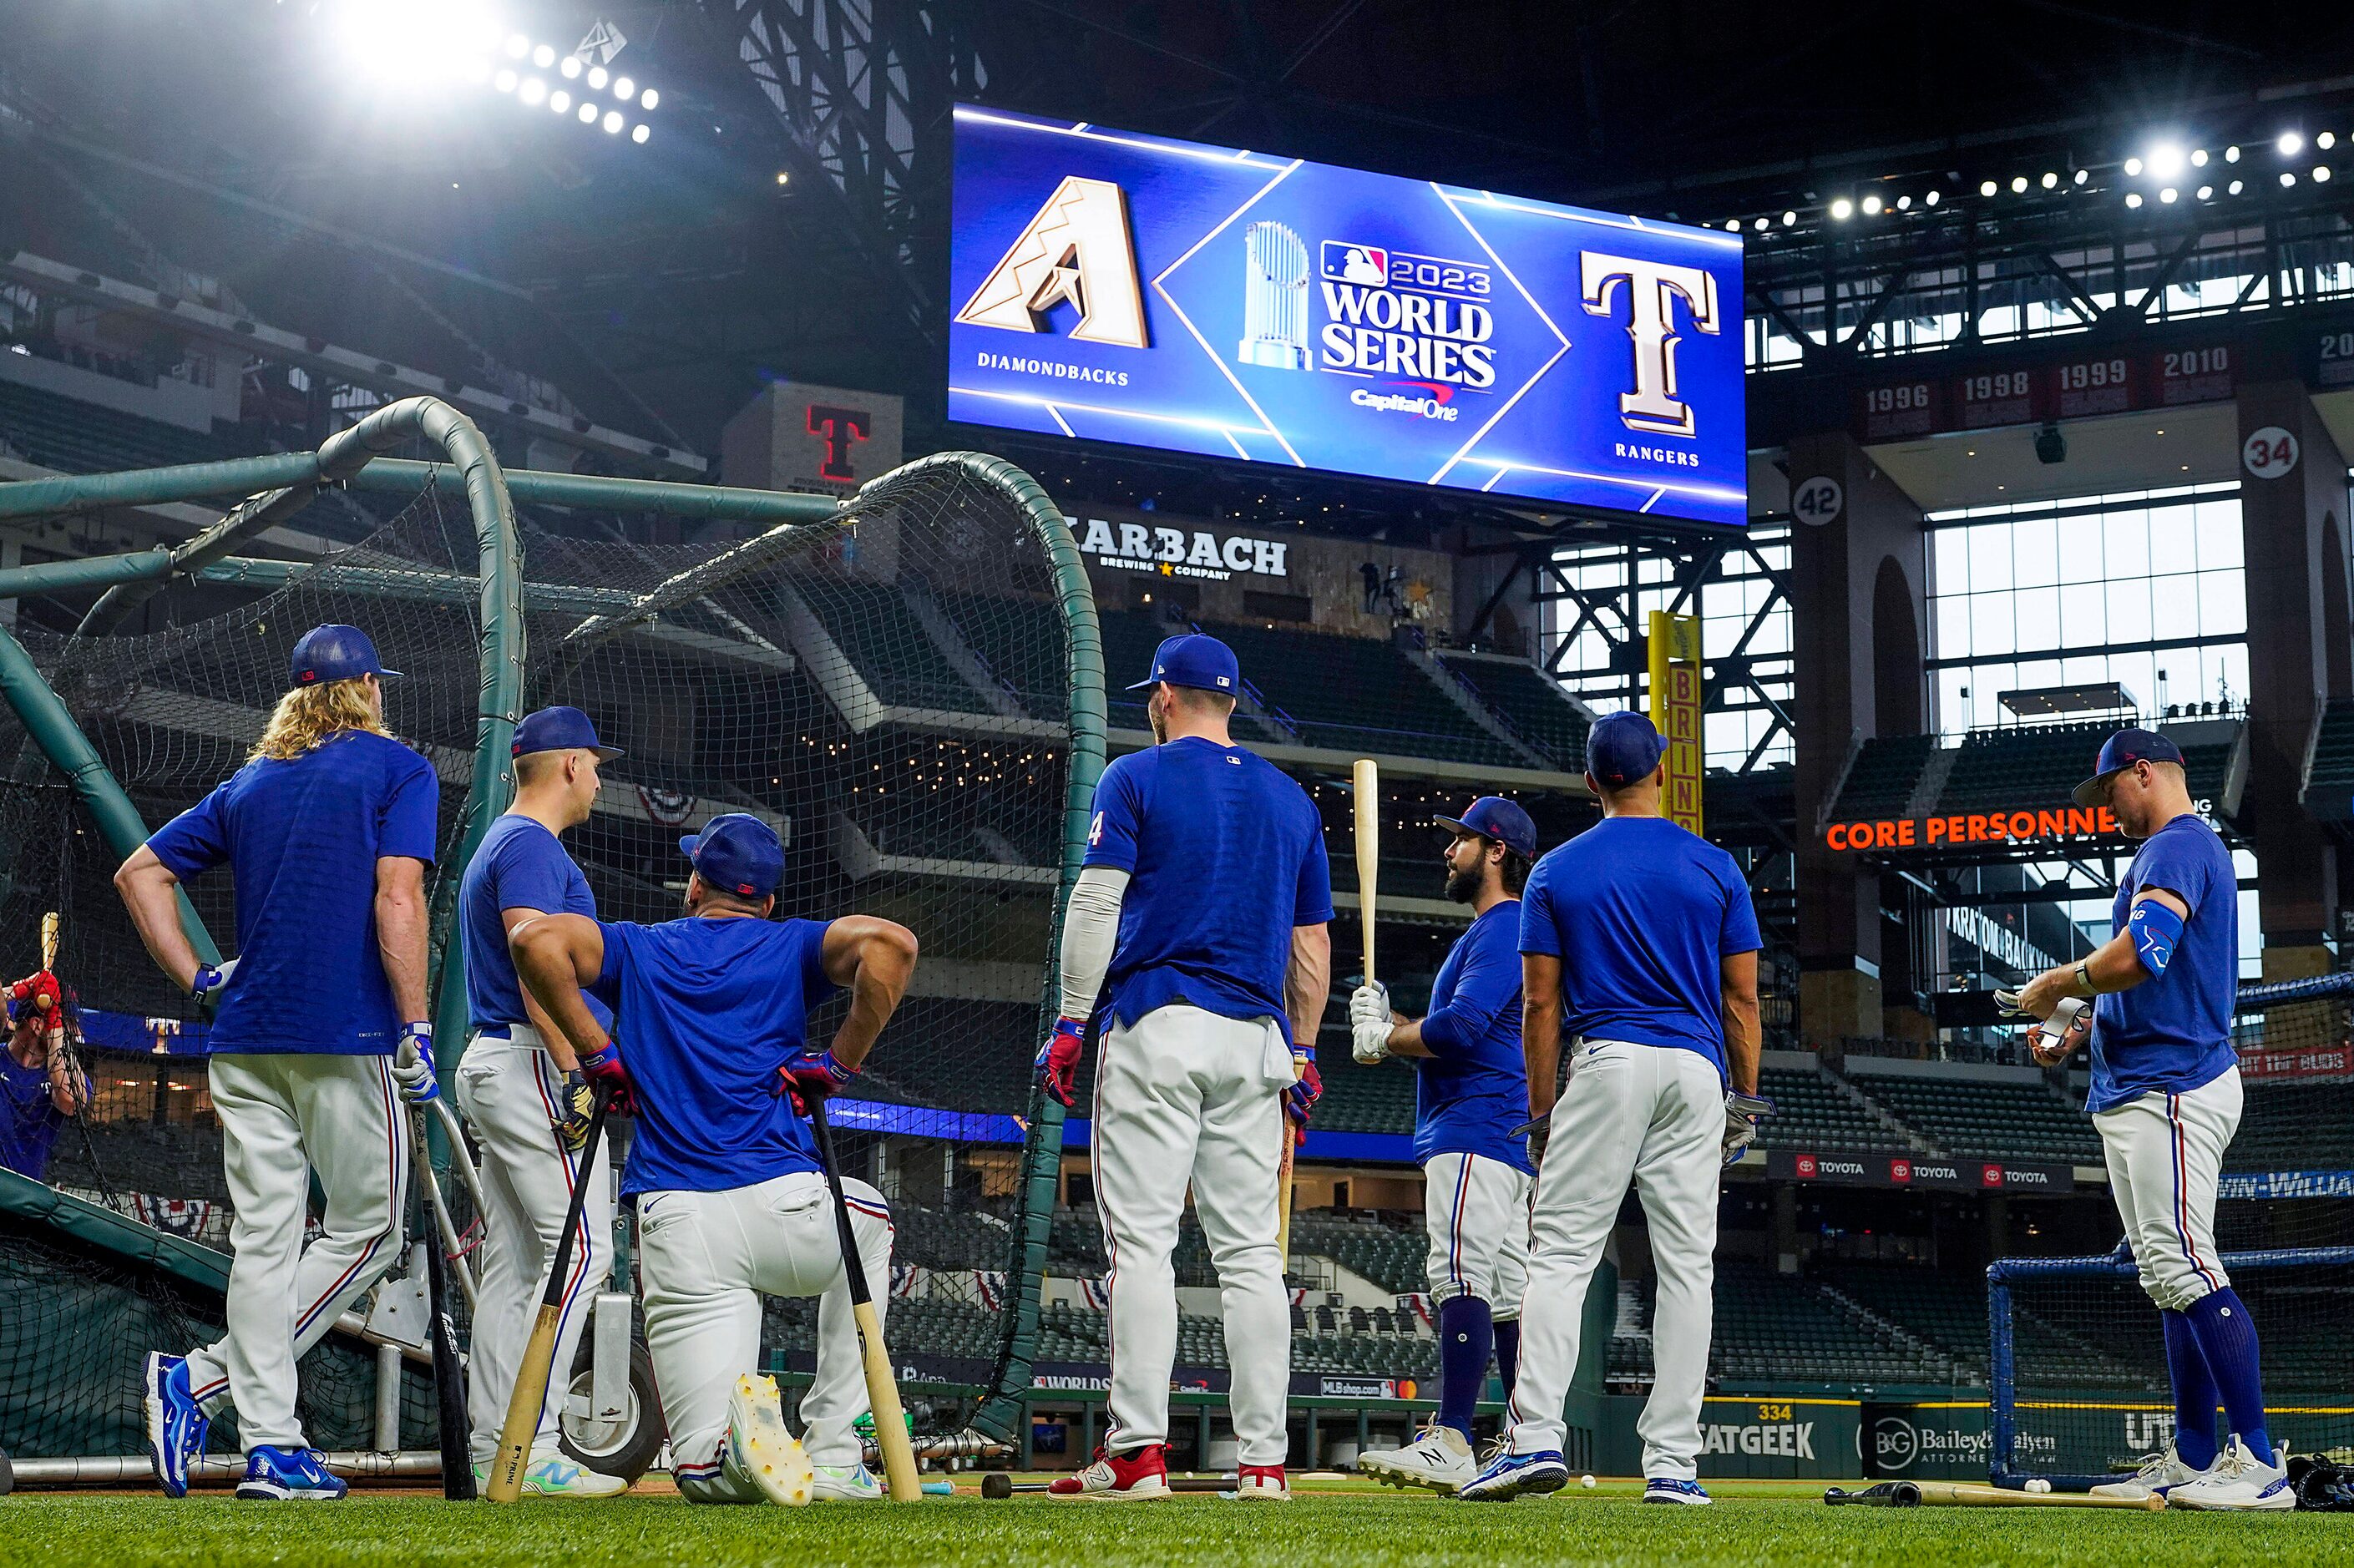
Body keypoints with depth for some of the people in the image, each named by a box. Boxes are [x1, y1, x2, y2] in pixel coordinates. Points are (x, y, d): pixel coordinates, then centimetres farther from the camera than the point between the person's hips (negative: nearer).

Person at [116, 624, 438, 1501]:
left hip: (244, 1038, 6)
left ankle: (270, 1447, 3)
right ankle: (204, 1380, -6)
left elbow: (139, 874, 17)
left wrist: (196, 979, 16)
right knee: (366, 1231, 4)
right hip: (346, 1040, -6)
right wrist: (415, 1031, -13)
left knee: (263, 1240, 6)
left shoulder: (249, 784, 18)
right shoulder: (398, 771, 2)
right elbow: (397, 899, -11)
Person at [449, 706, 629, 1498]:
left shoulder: (499, 843, 23)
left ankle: (493, 1451, 8)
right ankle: (532, 1449, -17)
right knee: (580, 1247, -13)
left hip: (492, 1063, 11)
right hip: (534, 1064, -11)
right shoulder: (533, 845, -9)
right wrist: (576, 1075, -24)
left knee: (512, 1264, 8)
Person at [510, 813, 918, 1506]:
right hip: (785, 1208, 0)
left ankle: (741, 1436, -33)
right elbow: (889, 942, -6)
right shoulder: (791, 947, 14)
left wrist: (598, 1053, 6)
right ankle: (833, 1456, 24)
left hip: (675, 1223, 0)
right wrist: (839, 1062, 2)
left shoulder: (638, 949, 17)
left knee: (705, 1471, 6)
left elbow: (535, 938, 0)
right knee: (868, 1219, 38)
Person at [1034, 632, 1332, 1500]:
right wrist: (1302, 1054, 21)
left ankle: (1138, 1451, -11)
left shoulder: (1137, 778, 2)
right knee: (1250, 1249, 4)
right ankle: (1262, 1459, 1)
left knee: (1141, 1241, -6)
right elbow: (1312, 942, 16)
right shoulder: (1291, 798, 16)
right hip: (1257, 1038, 5)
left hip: (1158, 1028, -5)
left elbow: (1095, 905, -7)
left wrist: (1071, 1021, -5)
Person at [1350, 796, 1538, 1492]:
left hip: (1478, 1129, -11)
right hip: (1506, 1139, 11)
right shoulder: (1488, 931, 26)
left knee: (1461, 1279, -18)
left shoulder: (1504, 927, -8)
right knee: (1508, 1293, 9)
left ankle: (1451, 1443, -26)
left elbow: (1462, 1026, -21)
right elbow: (1457, 1038, 27)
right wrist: (1389, 1022, 11)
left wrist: (1385, 1040, -5)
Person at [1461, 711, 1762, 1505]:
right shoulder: (1716, 867, 8)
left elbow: (1540, 1005, 2)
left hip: (1606, 1061, -2)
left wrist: (1542, 1114, 7)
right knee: (1687, 1263, 3)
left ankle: (1535, 1438, -17)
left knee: (1562, 1253, -4)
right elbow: (1742, 997, 6)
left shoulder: (1557, 872, 5)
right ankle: (1672, 1462, 1)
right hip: (1696, 1069, 2)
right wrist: (1746, 1099, 13)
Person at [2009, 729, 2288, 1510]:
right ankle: (2192, 1460, 16)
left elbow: (2140, 953, -27)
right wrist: (2080, 1029, 19)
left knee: (2185, 1269, -16)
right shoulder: (2189, 849, 24)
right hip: (2143, 1093, 12)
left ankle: (2260, 1463, -18)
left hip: (2172, 1089, -12)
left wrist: (2056, 985, -11)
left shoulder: (2175, 846, -11)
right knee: (2172, 1277, 12)